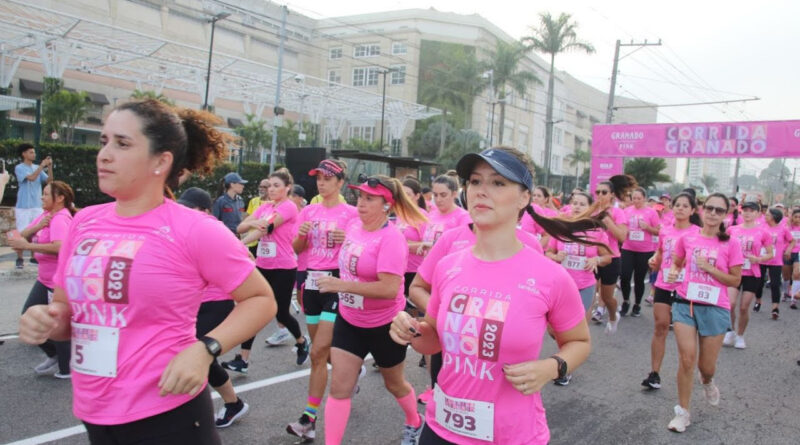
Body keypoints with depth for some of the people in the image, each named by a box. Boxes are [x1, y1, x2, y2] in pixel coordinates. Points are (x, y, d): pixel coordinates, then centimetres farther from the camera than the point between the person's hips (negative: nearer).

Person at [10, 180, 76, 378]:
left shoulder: (60, 219, -19)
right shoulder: (45, 215, 10)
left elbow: (59, 247, -35)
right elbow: (22, 236, 3)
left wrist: (26, 246, -29)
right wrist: (37, 226, -16)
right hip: (45, 279, 10)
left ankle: (68, 369, 17)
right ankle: (54, 356, 30)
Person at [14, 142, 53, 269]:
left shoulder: (38, 168, 9)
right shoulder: (19, 168, -5)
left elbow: (49, 181, 0)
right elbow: (31, 177, -20)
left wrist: (49, 167, -10)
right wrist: (42, 165, -18)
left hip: (37, 206, 4)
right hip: (23, 207, -4)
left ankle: (35, 257, 16)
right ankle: (20, 259, 6)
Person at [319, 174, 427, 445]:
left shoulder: (391, 239, -25)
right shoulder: (355, 226, -2)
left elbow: (390, 289, -34)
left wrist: (341, 285, -33)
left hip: (385, 324, -5)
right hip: (349, 320, 6)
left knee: (394, 384, 18)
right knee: (339, 387, 0)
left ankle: (414, 423, 48)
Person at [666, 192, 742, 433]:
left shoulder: (731, 244, -6)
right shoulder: (687, 238, 0)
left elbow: (735, 280, -3)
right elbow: (676, 263, 16)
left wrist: (709, 268, -16)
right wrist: (673, 272, -7)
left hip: (715, 308, -1)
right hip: (685, 304, 1)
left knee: (706, 365, 10)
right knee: (687, 359, -6)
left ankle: (707, 382, 49)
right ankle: (683, 412, 11)